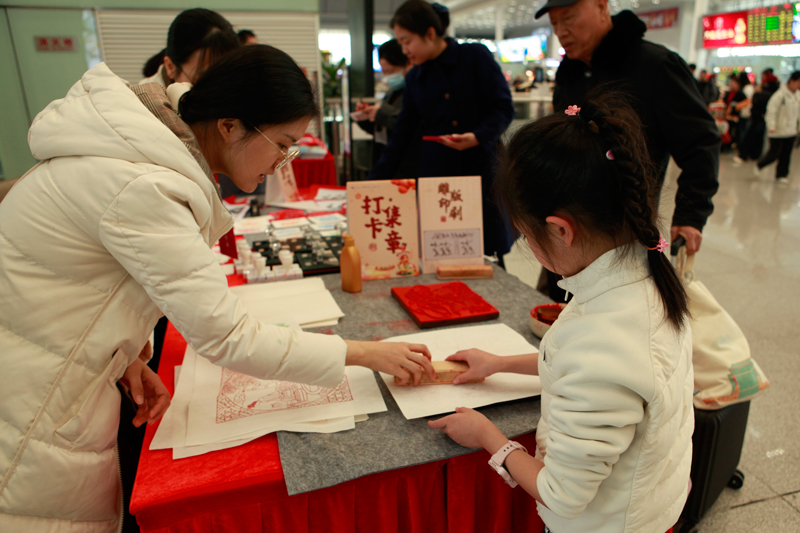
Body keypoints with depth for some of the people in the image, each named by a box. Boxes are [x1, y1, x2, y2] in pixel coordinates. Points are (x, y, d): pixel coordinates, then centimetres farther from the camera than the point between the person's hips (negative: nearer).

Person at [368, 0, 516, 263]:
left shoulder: (476, 57, 0)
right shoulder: (414, 78, 12)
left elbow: (503, 108, -2)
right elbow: (403, 134, 14)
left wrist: (477, 136, -22)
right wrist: (373, 183, 10)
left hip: (481, 172, -3)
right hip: (435, 175, 3)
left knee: (489, 251, -1)